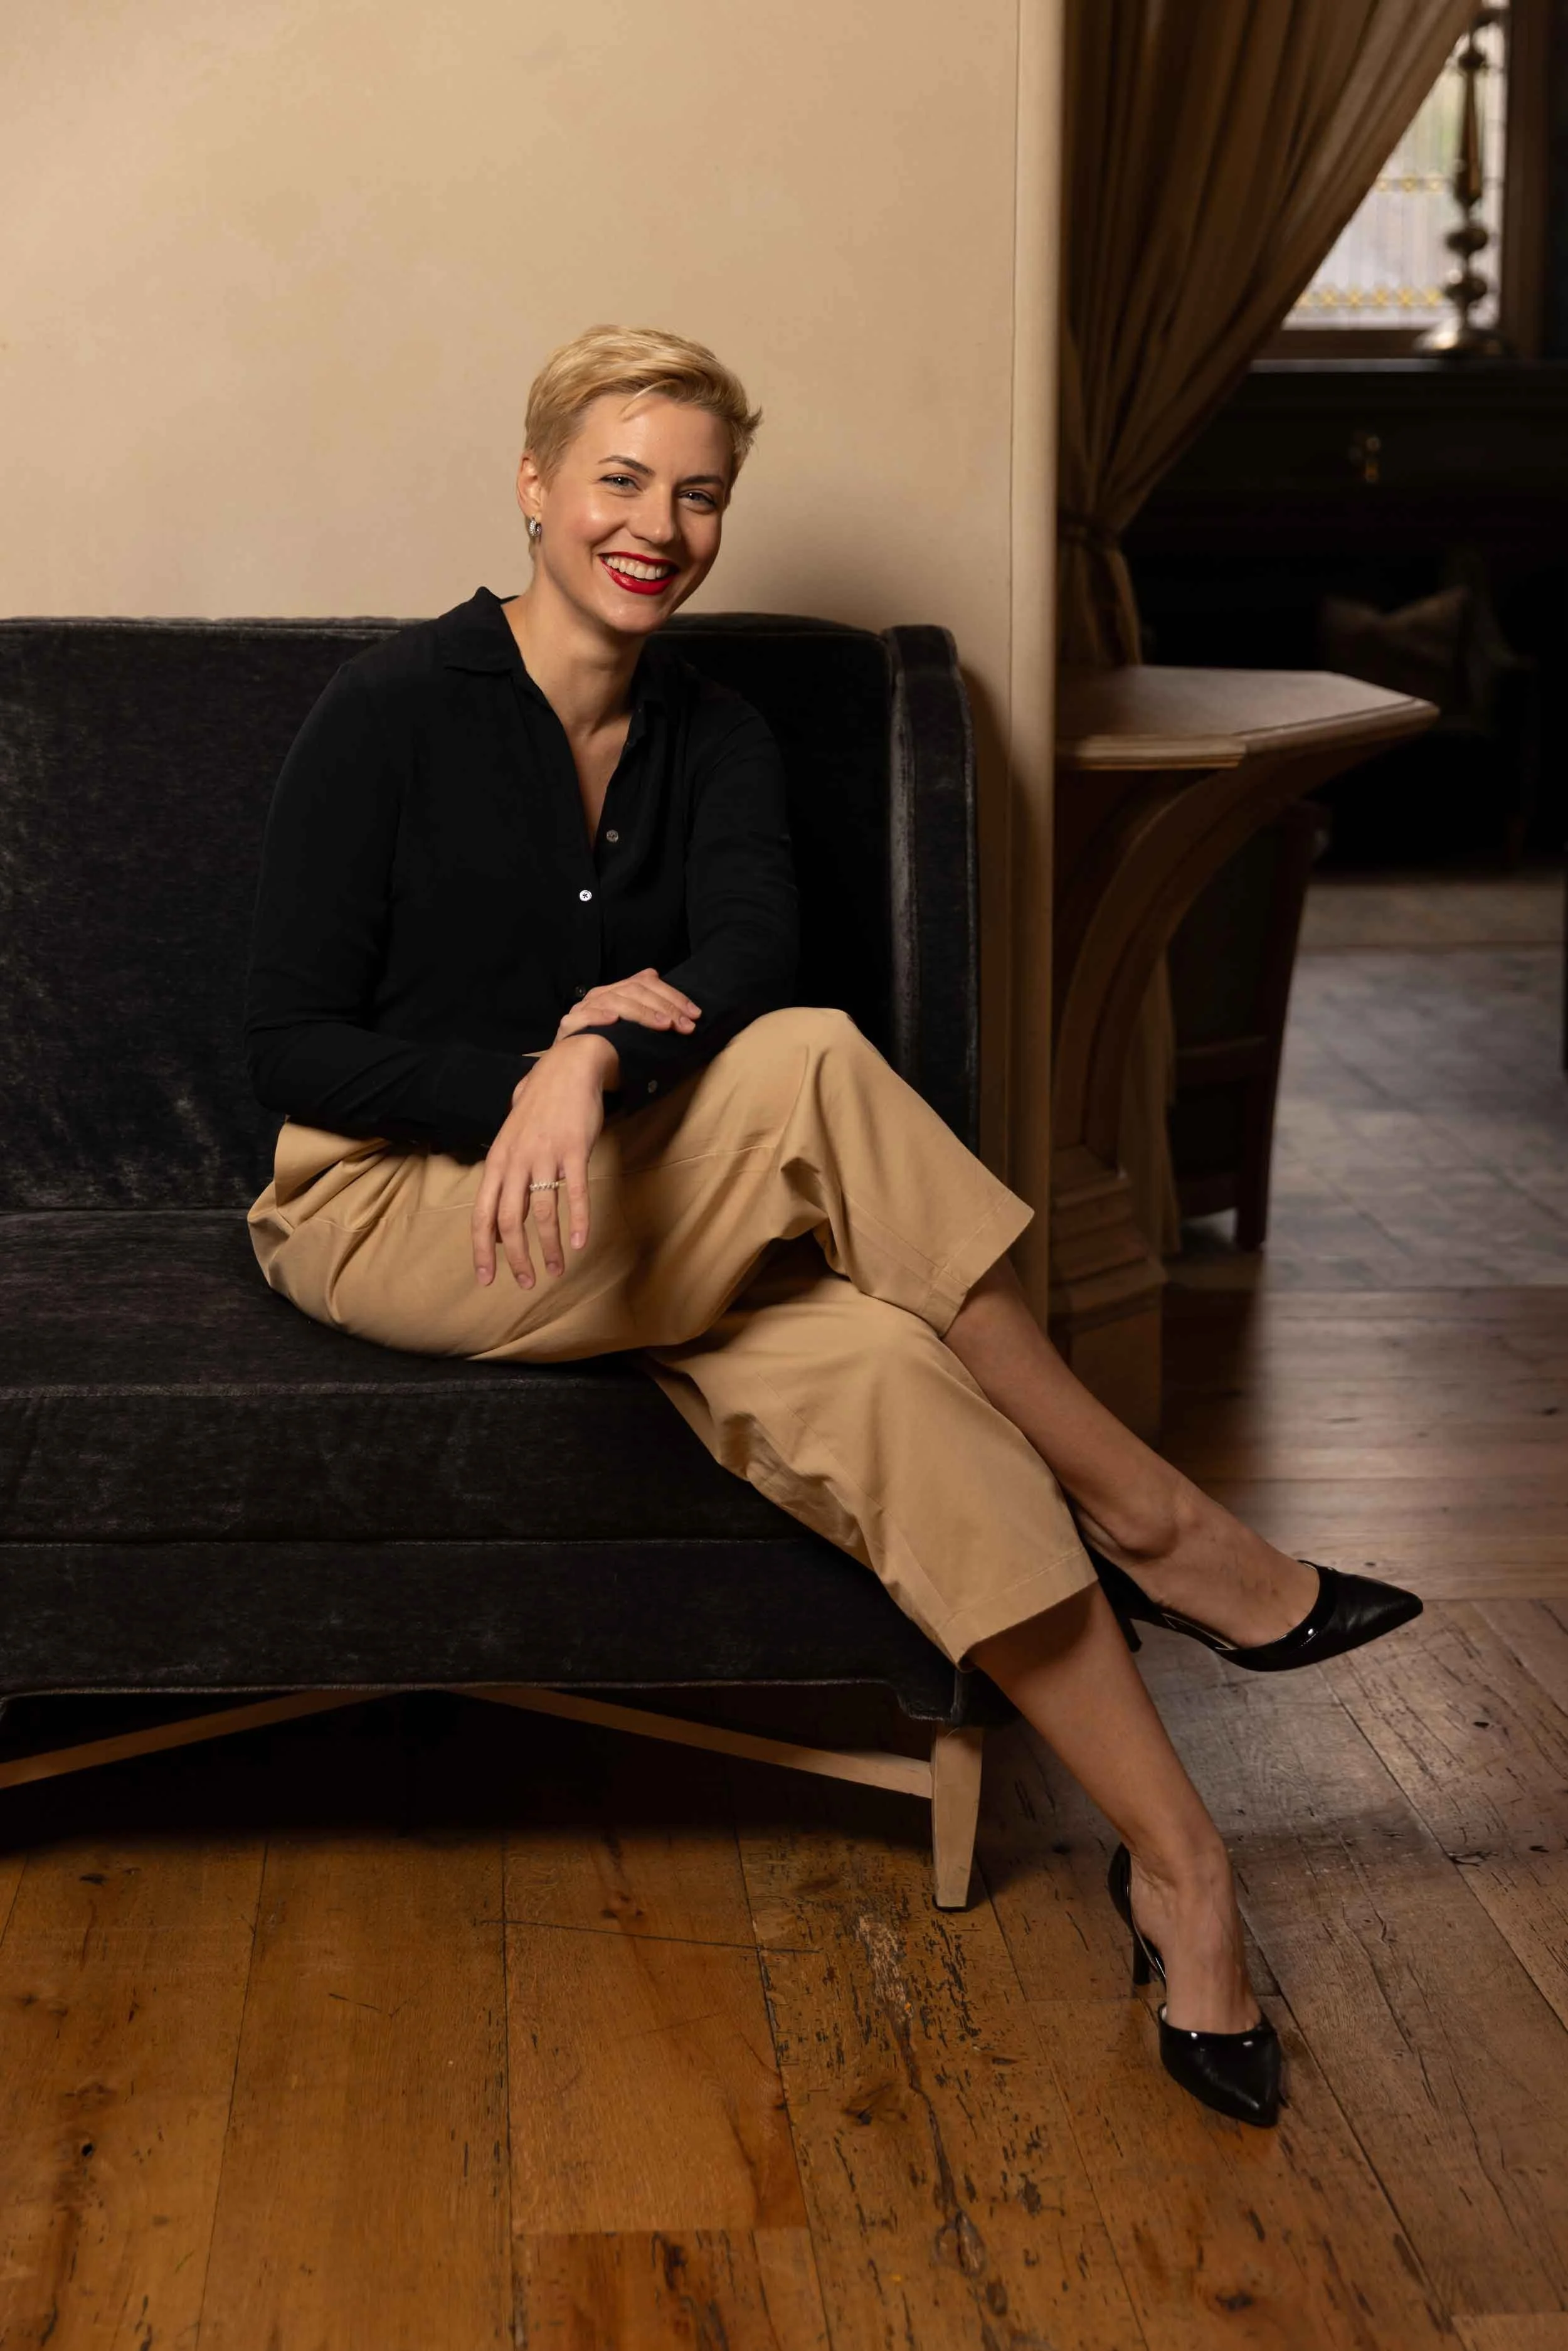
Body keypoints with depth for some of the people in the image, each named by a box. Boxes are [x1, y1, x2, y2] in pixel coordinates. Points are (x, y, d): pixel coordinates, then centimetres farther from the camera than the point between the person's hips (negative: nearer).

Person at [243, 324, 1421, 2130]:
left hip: (628, 1232, 5)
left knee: (879, 1367, -30)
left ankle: (1171, 1860, -27)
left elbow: (746, 966, -12)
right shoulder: (395, 710, -7)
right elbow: (291, 1048, -10)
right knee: (816, 1068, -31)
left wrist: (601, 1058, -34)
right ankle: (1151, 1524, -23)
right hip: (387, 1211, -5)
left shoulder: (717, 743, 7)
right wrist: (535, 1077, -24)